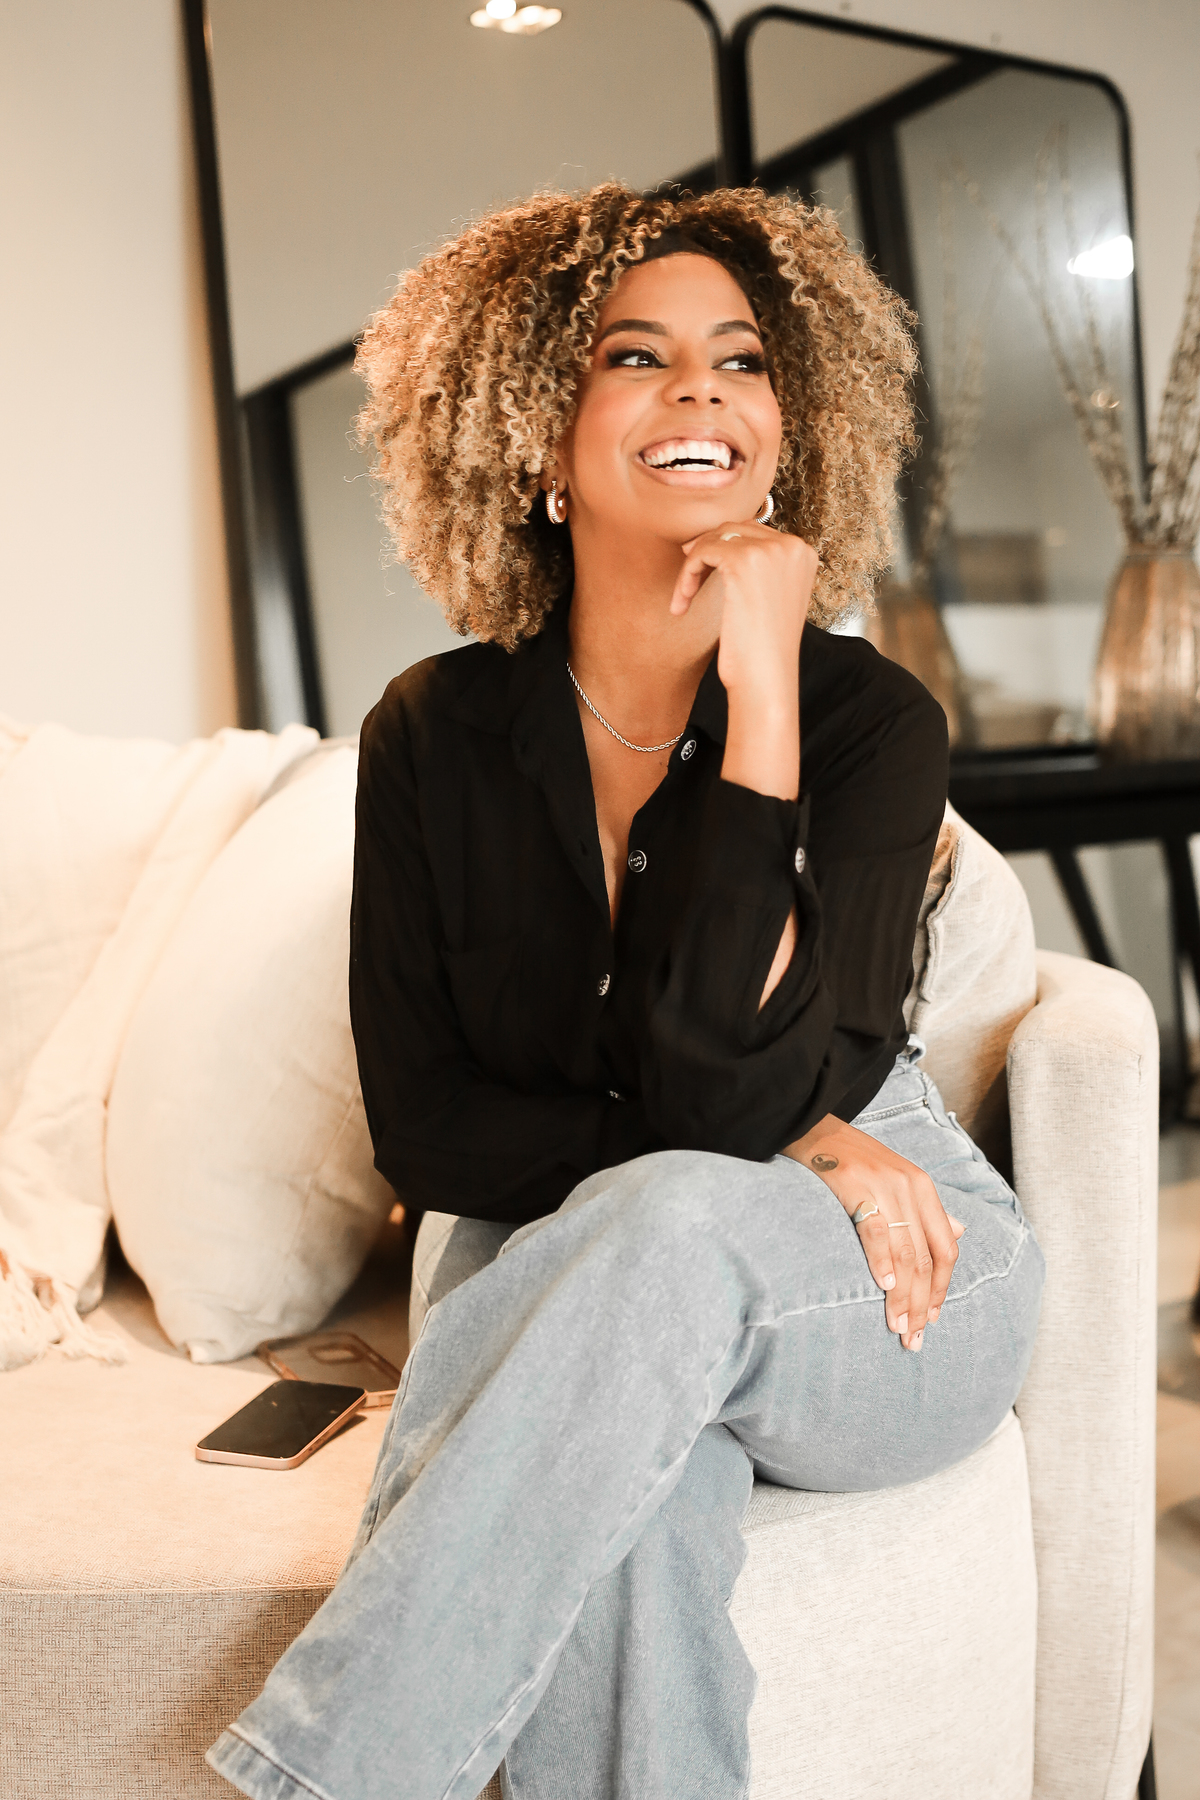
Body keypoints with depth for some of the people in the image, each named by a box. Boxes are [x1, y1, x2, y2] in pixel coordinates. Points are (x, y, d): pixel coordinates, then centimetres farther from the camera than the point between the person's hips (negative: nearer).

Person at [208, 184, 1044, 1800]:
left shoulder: (872, 721, -11)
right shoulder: (439, 736, -4)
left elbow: (730, 1090, -24)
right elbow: (421, 1124, -6)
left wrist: (760, 693, -25)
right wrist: (771, 1159, -18)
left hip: (882, 1298, 0)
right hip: (567, 1289, 1)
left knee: (672, 1227, -35)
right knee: (620, 1483, -35)